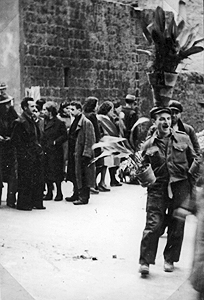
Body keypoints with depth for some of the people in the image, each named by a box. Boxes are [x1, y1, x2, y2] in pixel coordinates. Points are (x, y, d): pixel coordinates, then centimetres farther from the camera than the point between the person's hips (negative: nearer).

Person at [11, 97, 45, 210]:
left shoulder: (32, 120, 15)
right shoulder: (20, 122, -12)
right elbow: (15, 140, -15)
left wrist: (39, 149, 14)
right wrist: (24, 153, -15)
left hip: (36, 155, 8)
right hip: (26, 158, -8)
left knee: (38, 180, 10)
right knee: (25, 181, -2)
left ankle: (36, 202, 19)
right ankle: (23, 204, 8)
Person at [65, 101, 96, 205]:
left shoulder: (86, 123, -14)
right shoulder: (75, 121, 15)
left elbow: (90, 140, -17)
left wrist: (86, 154, -20)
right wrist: (70, 153, 19)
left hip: (82, 154, -9)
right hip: (74, 154, 10)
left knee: (83, 176, -5)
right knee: (75, 176, 15)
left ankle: (84, 197, 0)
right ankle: (76, 195, 26)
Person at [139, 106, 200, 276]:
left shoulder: (183, 139, 5)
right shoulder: (149, 144, 4)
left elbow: (195, 159, 13)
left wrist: (190, 177, 4)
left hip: (180, 187, 1)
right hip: (158, 188, -1)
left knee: (177, 225, 7)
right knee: (153, 224, -8)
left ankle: (170, 260, 23)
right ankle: (145, 261, 0)